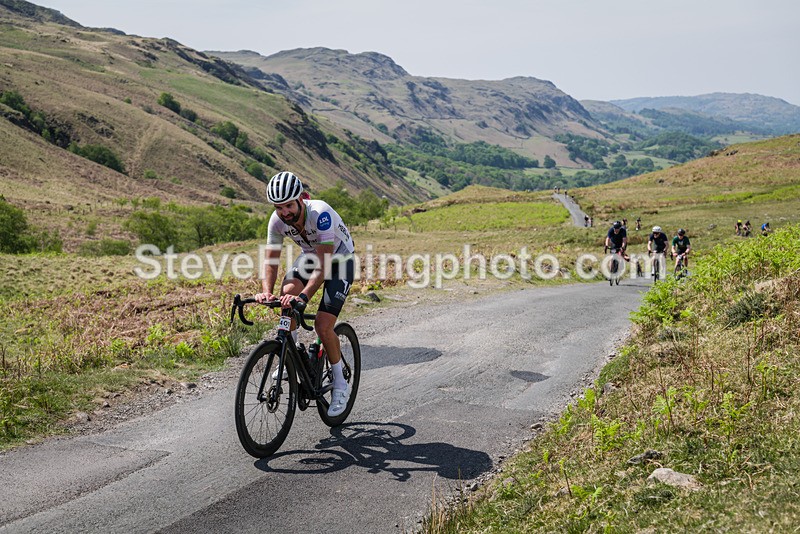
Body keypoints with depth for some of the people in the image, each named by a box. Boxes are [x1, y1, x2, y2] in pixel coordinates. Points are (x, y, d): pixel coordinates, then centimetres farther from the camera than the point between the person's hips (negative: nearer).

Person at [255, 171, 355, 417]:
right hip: (310, 256, 5)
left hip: (339, 261, -5)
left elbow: (323, 265, -42)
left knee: (323, 326, -17)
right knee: (287, 292, -28)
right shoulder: (277, 220, -20)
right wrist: (266, 291, -37)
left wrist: (303, 296, -54)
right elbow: (271, 260, -18)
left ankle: (340, 385, 4)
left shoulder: (321, 214, -37)